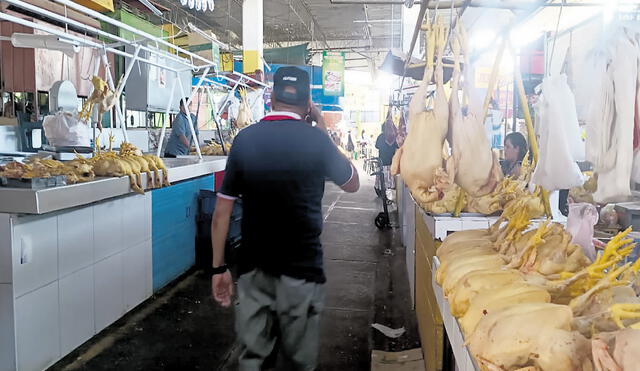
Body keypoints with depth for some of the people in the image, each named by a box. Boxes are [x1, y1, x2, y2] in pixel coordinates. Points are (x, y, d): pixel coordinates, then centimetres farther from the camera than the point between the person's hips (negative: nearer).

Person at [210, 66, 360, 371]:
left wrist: (218, 268, 8)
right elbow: (353, 184, 7)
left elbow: (222, 211, -1)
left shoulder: (245, 139, -2)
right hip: (300, 268, -2)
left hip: (253, 266, 3)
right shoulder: (315, 140, -10)